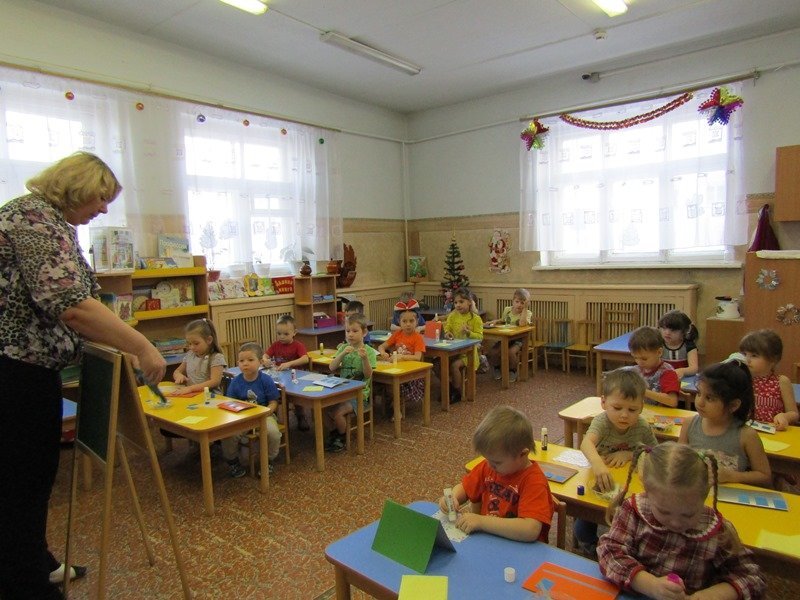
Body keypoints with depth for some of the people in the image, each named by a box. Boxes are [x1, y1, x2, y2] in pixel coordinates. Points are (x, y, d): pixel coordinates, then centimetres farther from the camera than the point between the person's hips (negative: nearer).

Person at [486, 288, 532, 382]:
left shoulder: (527, 313, -7)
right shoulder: (507, 309, 6)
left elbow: (522, 323, -29)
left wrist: (525, 308, -24)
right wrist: (496, 321, 6)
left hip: (518, 340, -4)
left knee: (510, 352, -33)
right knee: (491, 351, -18)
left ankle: (512, 371, -2)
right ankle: (497, 368, 12)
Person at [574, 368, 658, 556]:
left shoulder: (642, 426, -15)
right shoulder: (602, 421, -28)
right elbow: (586, 442, -48)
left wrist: (629, 454, -22)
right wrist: (597, 464, -70)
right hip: (598, 478, -2)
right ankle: (588, 545, 21)